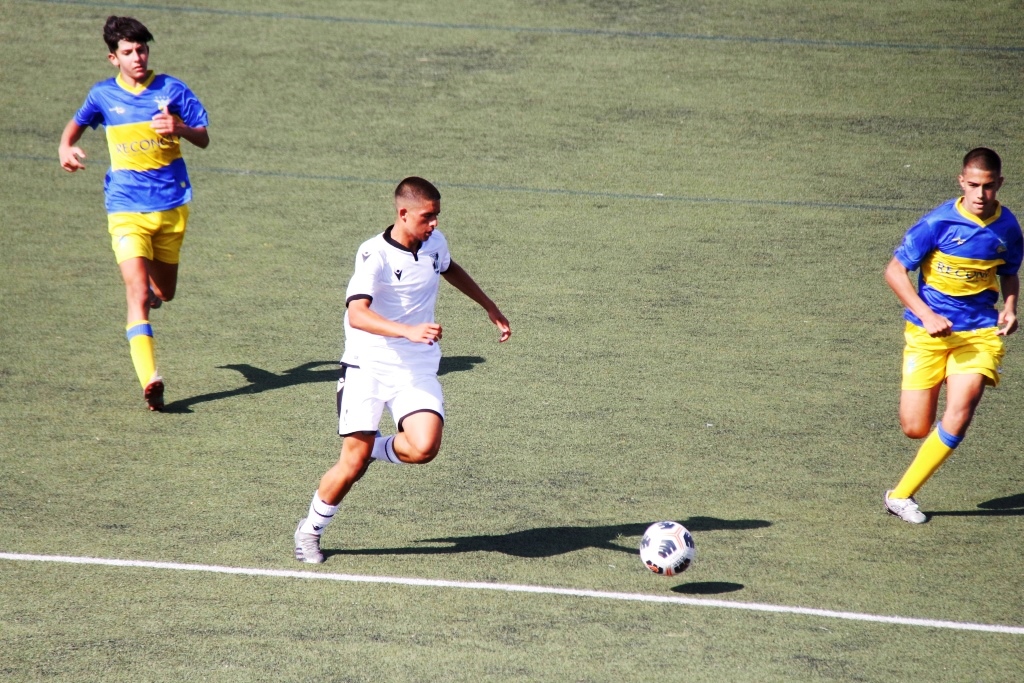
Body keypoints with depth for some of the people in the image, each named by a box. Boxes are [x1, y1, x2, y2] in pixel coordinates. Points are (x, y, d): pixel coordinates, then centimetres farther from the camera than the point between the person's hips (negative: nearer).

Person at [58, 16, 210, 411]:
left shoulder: (171, 90, -1)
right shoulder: (103, 96, 2)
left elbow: (204, 139, -1)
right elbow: (77, 123, 22)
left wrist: (180, 128, -22)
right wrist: (66, 148, 2)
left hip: (172, 206, 2)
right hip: (127, 210, -2)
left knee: (164, 293, 15)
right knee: (138, 295, -18)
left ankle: (152, 284, 53)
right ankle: (150, 381, -25)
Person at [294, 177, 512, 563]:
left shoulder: (435, 243, 2)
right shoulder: (375, 255, -18)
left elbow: (450, 270, 28)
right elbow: (357, 315, -32)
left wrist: (490, 308, 31)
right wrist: (409, 331, -45)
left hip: (417, 370, 5)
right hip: (368, 367, -4)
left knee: (423, 448, -20)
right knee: (353, 463, -7)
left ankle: (377, 448, 14)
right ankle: (310, 531, 17)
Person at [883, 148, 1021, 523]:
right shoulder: (939, 222, -13)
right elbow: (895, 271, -8)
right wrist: (927, 316, -18)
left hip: (980, 332, 2)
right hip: (929, 332, -2)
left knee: (958, 417, -17)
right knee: (915, 428, -7)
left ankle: (901, 495, -4)